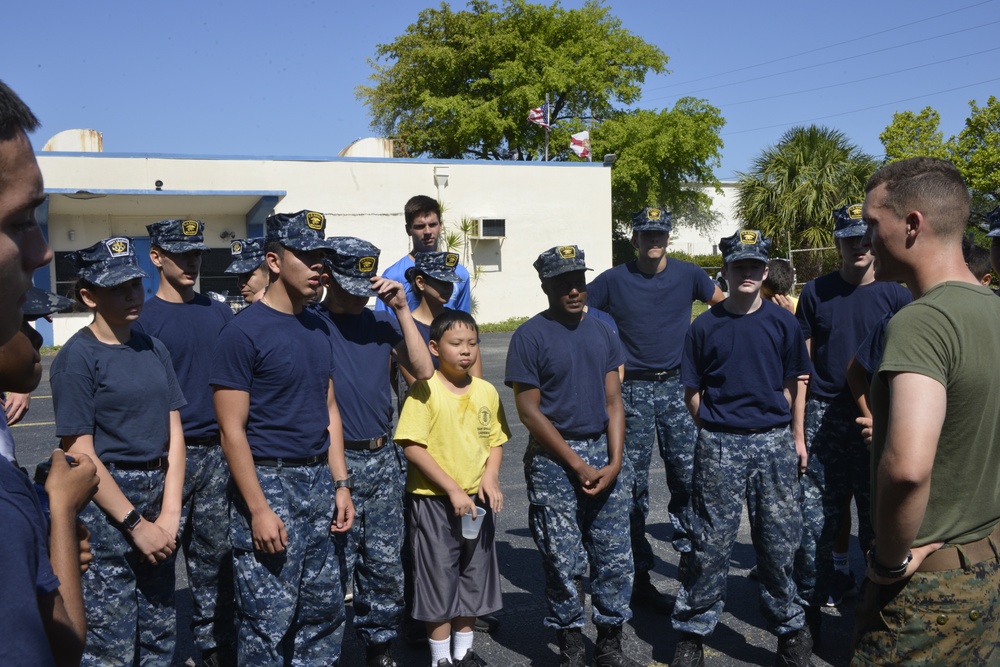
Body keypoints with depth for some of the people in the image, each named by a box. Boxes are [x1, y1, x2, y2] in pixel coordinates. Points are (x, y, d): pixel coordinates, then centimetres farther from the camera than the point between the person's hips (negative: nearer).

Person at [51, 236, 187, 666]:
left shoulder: (153, 350, 7)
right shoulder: (77, 357, -10)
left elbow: (174, 435, 5)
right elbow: (80, 454, -14)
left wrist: (169, 515, -5)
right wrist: (135, 523, -14)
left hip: (157, 494, 6)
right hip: (105, 505, -6)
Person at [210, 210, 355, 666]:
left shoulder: (318, 328, 10)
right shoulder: (244, 332, -12)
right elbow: (232, 431, -14)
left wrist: (340, 483, 9)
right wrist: (259, 509, -17)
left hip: (317, 482, 7)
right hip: (268, 483, -7)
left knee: (324, 610, 14)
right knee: (269, 620, 2)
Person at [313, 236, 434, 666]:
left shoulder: (381, 324, 9)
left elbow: (423, 370, -1)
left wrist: (401, 309, -5)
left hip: (383, 458, 5)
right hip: (336, 459, -4)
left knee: (386, 564, 12)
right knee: (335, 568, 3)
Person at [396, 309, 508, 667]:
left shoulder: (486, 391, 3)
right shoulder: (425, 390, -13)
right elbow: (412, 446, -17)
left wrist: (491, 476, -7)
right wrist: (452, 489, -19)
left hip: (476, 500, 5)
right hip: (434, 501, -5)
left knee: (474, 578, 15)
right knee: (439, 581, 5)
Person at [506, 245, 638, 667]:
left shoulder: (602, 332, 9)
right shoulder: (530, 337, -6)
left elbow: (613, 402, 8)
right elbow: (529, 411, -8)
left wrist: (614, 461, -5)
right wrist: (576, 465, -10)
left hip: (603, 452, 4)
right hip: (553, 460, -4)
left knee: (615, 556, 6)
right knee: (563, 561, 3)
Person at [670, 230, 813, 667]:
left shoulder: (781, 322, 4)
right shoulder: (705, 326, 1)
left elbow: (792, 385, 9)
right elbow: (693, 390, 6)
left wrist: (797, 438, 8)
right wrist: (713, 428, 1)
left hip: (775, 443, 1)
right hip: (719, 445, -1)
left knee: (778, 542, 9)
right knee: (711, 543, 4)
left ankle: (789, 627, 28)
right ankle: (692, 632, 17)